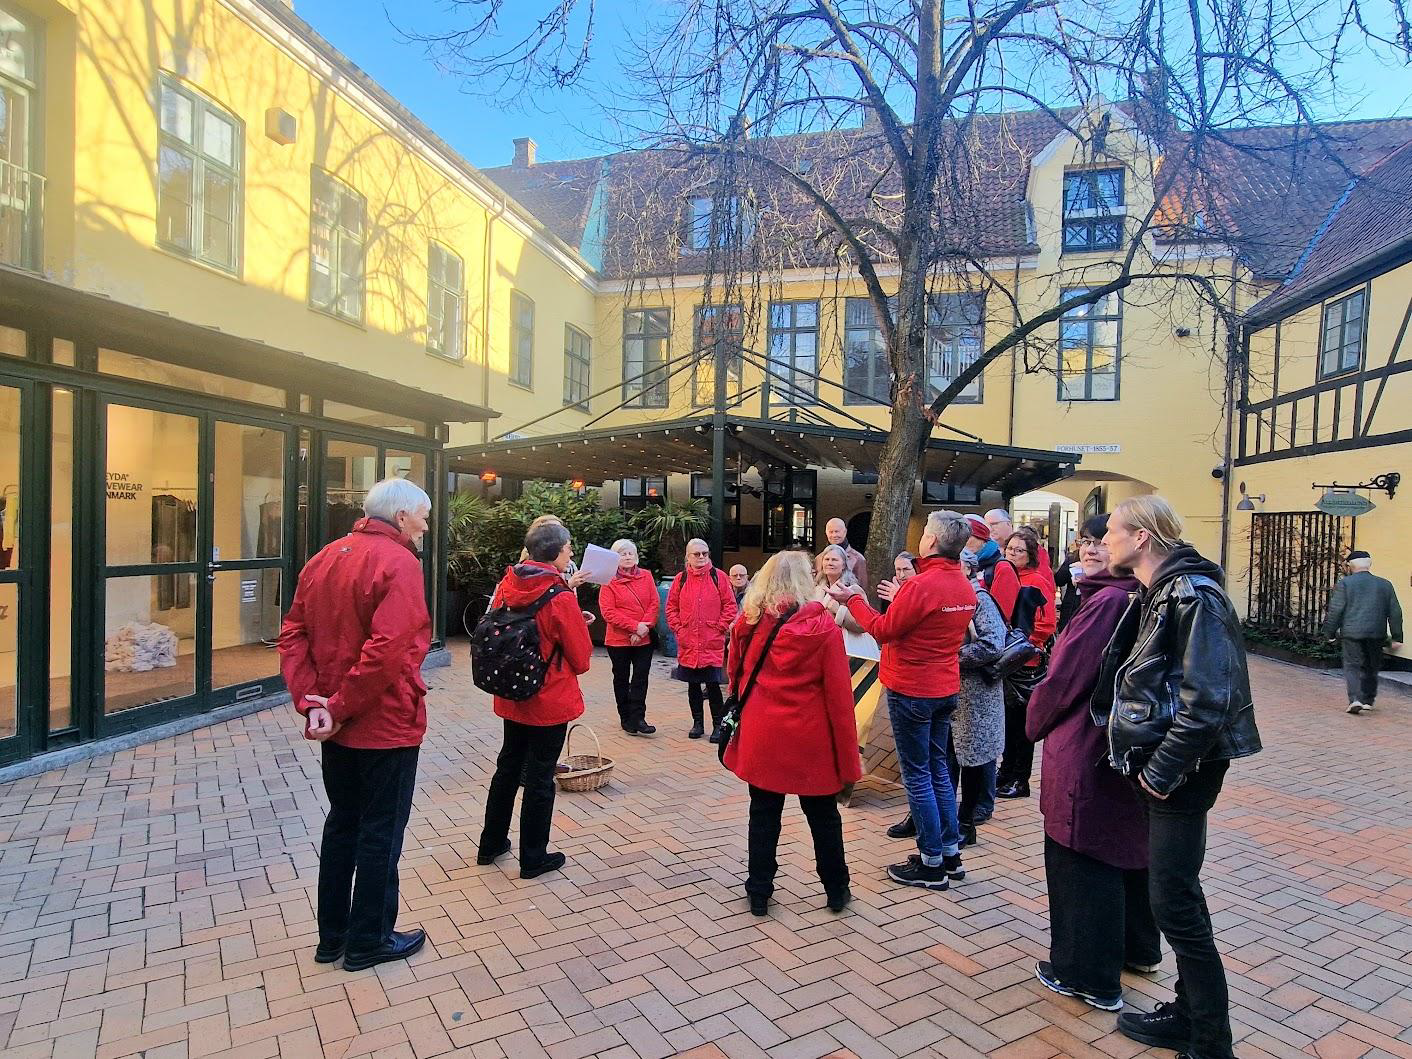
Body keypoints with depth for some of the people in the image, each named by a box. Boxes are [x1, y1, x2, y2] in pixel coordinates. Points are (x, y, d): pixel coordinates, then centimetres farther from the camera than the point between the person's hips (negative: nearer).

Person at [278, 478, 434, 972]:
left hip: (337, 727, 8)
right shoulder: (398, 562, -19)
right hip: (387, 725, -8)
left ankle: (332, 935, 34)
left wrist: (311, 702, -5)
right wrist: (339, 708, -18)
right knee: (381, 832, 8)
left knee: (342, 822, 21)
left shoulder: (324, 558, 7)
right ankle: (369, 941, 24)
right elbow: (386, 651, -29)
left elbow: (293, 635, 3)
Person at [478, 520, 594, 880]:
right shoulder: (561, 600, -22)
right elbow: (581, 660, -13)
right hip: (551, 703, -6)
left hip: (511, 698, 6)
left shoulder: (507, 586, -4)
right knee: (540, 777, 7)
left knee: (508, 767, 21)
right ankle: (533, 858, 21)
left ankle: (491, 844, 35)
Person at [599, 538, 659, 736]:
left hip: (644, 639, 2)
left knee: (641, 679, -1)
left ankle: (637, 718, 3)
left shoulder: (646, 576, 4)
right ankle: (625, 718, 21)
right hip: (618, 639, -2)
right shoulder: (609, 581, -5)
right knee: (621, 679, 10)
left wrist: (644, 627, -14)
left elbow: (654, 604, 0)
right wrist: (635, 626, -19)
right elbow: (608, 612, -13)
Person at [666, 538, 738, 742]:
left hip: (713, 643, -3)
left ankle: (718, 725, 10)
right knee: (693, 685, 12)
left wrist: (719, 627, -7)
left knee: (713, 685, -2)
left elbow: (730, 606, 0)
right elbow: (671, 607, 11)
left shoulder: (718, 577, 0)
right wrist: (678, 628, 0)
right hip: (688, 643, 3)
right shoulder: (680, 579, 5)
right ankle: (697, 723, 24)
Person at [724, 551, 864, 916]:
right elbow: (838, 695, -11)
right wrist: (848, 758, -4)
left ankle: (759, 893, 23)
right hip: (811, 741, -2)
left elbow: (736, 677, 10)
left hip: (761, 736, 2)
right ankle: (837, 891, 30)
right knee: (823, 817, 16)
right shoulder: (823, 626, -12)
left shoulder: (748, 622, -4)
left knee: (764, 815, 15)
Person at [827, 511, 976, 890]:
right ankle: (950, 853, 26)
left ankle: (931, 864, 11)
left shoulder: (921, 586, -22)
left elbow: (883, 631, -13)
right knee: (938, 768, 18)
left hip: (911, 691, -8)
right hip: (946, 688, 8)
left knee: (917, 775, 3)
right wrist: (902, 600, 21)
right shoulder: (965, 587, 4)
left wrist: (853, 599, -2)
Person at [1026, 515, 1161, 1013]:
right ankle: (1138, 947, 42)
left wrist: (1035, 723, -2)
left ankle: (1090, 976, 16)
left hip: (1085, 751, -9)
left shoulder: (1105, 602, -22)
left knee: (1082, 856, 3)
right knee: (1127, 845, 23)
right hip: (1125, 745, 9)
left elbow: (1064, 677, -19)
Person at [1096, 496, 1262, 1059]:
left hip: (1181, 773, -10)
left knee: (1174, 902, -2)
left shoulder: (1193, 594, -18)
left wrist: (1162, 770, -19)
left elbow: (1209, 699, -23)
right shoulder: (1156, 595, 11)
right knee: (1178, 895, 18)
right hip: (1161, 765, 10)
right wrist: (1151, 762, 14)